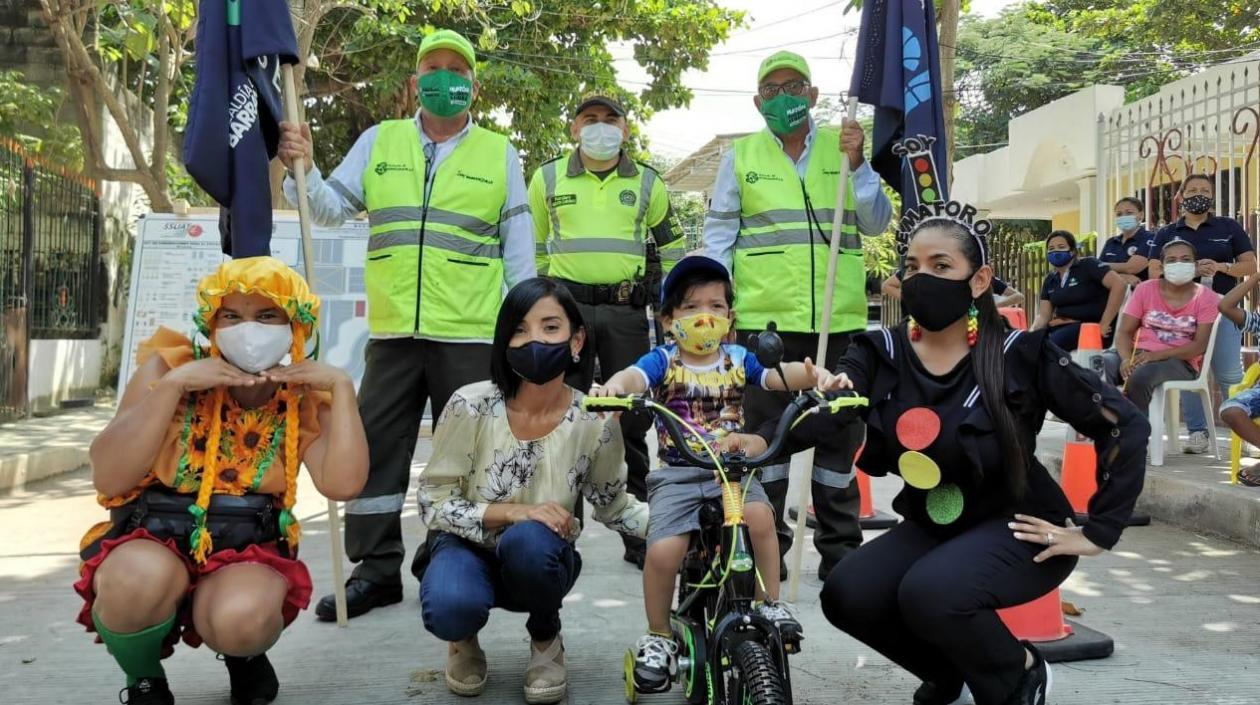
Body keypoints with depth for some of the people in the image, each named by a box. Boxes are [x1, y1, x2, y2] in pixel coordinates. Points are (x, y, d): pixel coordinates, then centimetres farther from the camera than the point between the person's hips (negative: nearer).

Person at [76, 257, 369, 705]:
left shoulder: (303, 399, 0)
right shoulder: (170, 366, -5)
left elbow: (342, 483, -18)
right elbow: (108, 479, -15)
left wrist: (341, 387, -16)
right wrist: (171, 385, -22)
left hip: (248, 551, 1)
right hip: (152, 539, 0)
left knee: (242, 618, -33)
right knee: (140, 580, -36)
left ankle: (244, 654, 8)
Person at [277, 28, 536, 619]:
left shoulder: (499, 154, 8)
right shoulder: (379, 142, 12)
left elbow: (517, 244, 7)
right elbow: (331, 210, 9)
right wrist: (301, 168, -10)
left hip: (471, 333, -2)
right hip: (392, 329, 2)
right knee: (376, 447, 4)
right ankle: (376, 569, 16)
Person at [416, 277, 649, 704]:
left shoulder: (594, 422, -16)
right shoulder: (472, 405, -19)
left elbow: (614, 506, 1)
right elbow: (432, 502, -14)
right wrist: (511, 512, -29)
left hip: (539, 561, 1)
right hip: (469, 547, -1)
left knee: (529, 540, -36)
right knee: (448, 607, -35)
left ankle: (546, 640, -2)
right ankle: (465, 639, 6)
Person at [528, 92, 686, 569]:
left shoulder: (648, 183, 11)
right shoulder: (548, 178, 10)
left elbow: (672, 247, 19)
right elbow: (528, 243, 19)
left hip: (626, 312, 0)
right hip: (566, 307, 0)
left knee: (632, 422, 1)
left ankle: (639, 534, 9)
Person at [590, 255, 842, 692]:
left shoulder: (737, 358, 5)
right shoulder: (663, 361, -3)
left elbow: (780, 376, -8)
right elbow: (635, 376, -24)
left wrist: (815, 375, -31)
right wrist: (615, 386, -49)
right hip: (677, 473, -1)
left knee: (759, 515, -30)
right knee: (663, 551, -21)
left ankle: (771, 604, -7)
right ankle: (659, 637, 5)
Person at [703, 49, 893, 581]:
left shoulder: (843, 147, 9)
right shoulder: (741, 157, 7)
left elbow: (877, 224, 4)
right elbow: (718, 235, 6)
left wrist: (856, 165, -9)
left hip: (838, 318, 1)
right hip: (764, 318, -1)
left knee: (839, 435, 9)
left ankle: (840, 550, 21)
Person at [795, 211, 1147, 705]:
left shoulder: (1020, 353, -15)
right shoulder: (882, 353, -6)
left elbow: (1125, 426, -13)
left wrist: (1097, 531, -14)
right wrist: (760, 440, -45)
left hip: (1015, 526, -5)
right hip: (931, 524, 5)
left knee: (929, 592, -31)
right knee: (847, 595, -17)